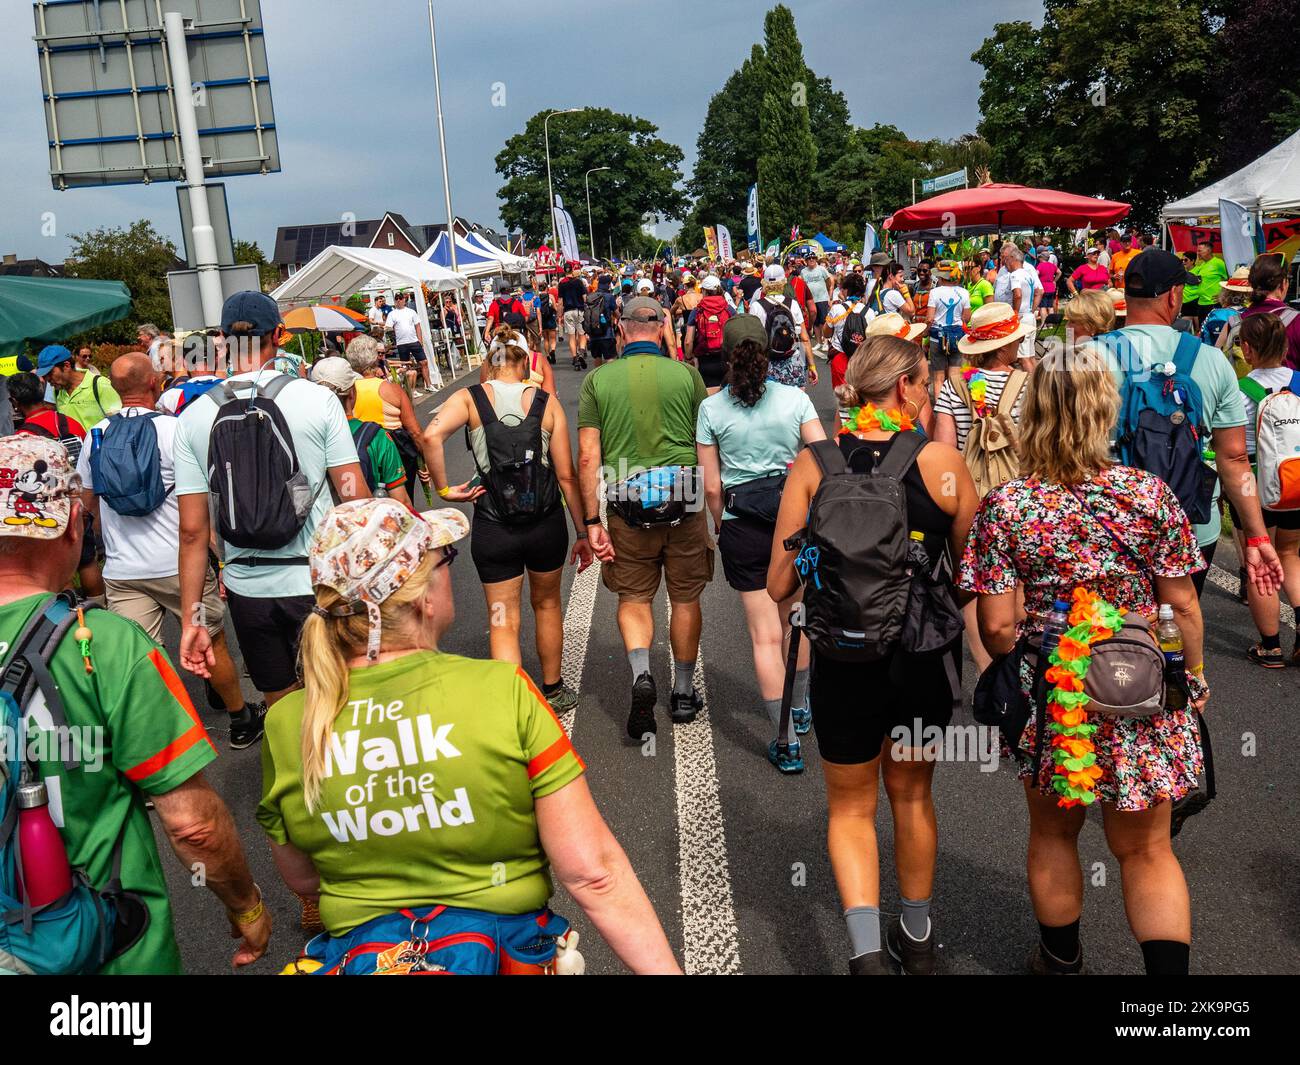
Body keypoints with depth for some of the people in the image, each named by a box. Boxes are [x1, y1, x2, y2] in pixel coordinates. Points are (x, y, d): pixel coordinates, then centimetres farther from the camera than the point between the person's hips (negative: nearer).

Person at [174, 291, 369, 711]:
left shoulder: (194, 417, -1)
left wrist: (191, 620, 4)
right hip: (317, 582, -2)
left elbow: (192, 531, -2)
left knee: (282, 706, 19)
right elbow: (356, 498, -8)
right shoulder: (317, 399, -8)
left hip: (246, 588, 3)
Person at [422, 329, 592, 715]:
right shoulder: (546, 401, -3)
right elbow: (567, 476, -3)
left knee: (503, 622, 10)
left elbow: (432, 435, -26)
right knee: (547, 603, 25)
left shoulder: (470, 398, -5)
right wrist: (582, 533, 4)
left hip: (494, 529, -1)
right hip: (546, 524, 2)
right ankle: (553, 691, 40)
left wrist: (443, 488, -13)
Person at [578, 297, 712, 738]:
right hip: (685, 502, 0)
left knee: (633, 597, 16)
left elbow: (588, 457, -6)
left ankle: (641, 674, -7)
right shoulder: (687, 374, -3)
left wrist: (592, 522, -2)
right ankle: (684, 693, 27)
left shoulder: (597, 379, -2)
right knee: (685, 599, 15)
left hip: (627, 506, 0)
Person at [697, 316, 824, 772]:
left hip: (743, 526, -2)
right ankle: (799, 708, 40)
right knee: (795, 619, 22)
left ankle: (786, 742, 4)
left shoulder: (712, 408, -5)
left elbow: (712, 486, -3)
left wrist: (720, 527, 13)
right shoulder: (794, 398, -4)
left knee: (766, 636, 3)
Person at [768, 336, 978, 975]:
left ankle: (867, 949, 4)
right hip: (926, 657, 1)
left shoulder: (814, 463, -10)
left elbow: (779, 586, -7)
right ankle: (917, 936, 41)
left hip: (846, 658, -1)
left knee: (851, 806, 20)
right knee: (911, 791, 25)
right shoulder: (942, 461, -10)